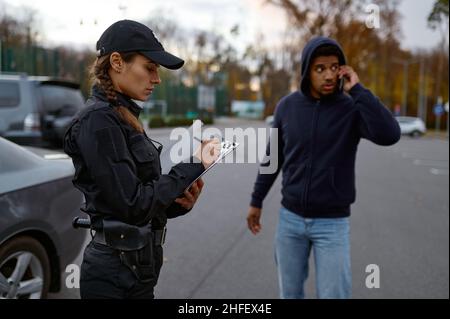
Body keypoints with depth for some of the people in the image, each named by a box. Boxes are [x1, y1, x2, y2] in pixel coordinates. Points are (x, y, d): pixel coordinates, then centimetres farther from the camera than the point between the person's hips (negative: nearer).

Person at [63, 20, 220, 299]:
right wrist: (192, 167, -14)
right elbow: (133, 204, -22)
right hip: (116, 278, -9)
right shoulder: (98, 120, -18)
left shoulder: (123, 117, 10)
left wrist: (180, 201, -5)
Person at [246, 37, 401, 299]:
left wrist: (357, 89, -24)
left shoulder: (352, 108, -10)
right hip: (290, 218, 3)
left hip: (332, 223, -2)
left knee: (333, 295, 1)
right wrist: (256, 201, 12)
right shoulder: (288, 106, -2)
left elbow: (389, 135, -29)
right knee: (290, 292, 13)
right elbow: (273, 157, 8)